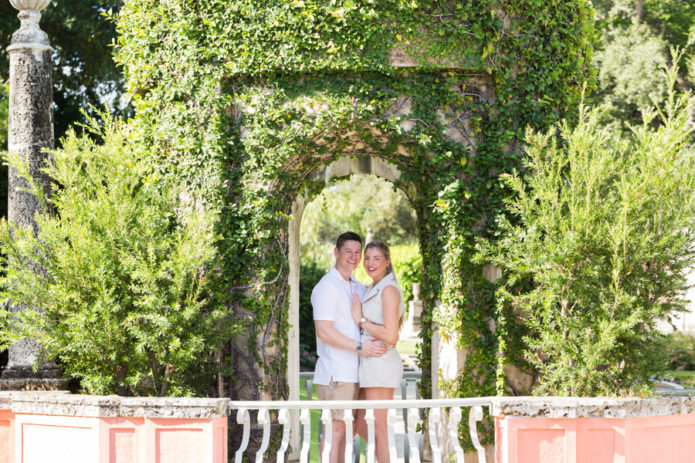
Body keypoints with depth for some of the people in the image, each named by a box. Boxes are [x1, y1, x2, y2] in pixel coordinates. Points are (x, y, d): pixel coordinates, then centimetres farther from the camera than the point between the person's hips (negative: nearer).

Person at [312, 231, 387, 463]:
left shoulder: (359, 288, 18)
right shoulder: (327, 286, -8)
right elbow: (324, 331, -17)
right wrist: (360, 347, -18)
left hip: (353, 372, 9)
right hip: (335, 373, -9)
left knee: (346, 430, 11)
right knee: (335, 430, -9)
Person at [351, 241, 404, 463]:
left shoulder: (389, 290, -12)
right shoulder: (374, 289, 17)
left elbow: (390, 336, -19)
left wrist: (361, 320, -12)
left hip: (381, 364, -10)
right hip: (370, 364, 10)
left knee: (377, 428, -4)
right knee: (360, 424, 15)